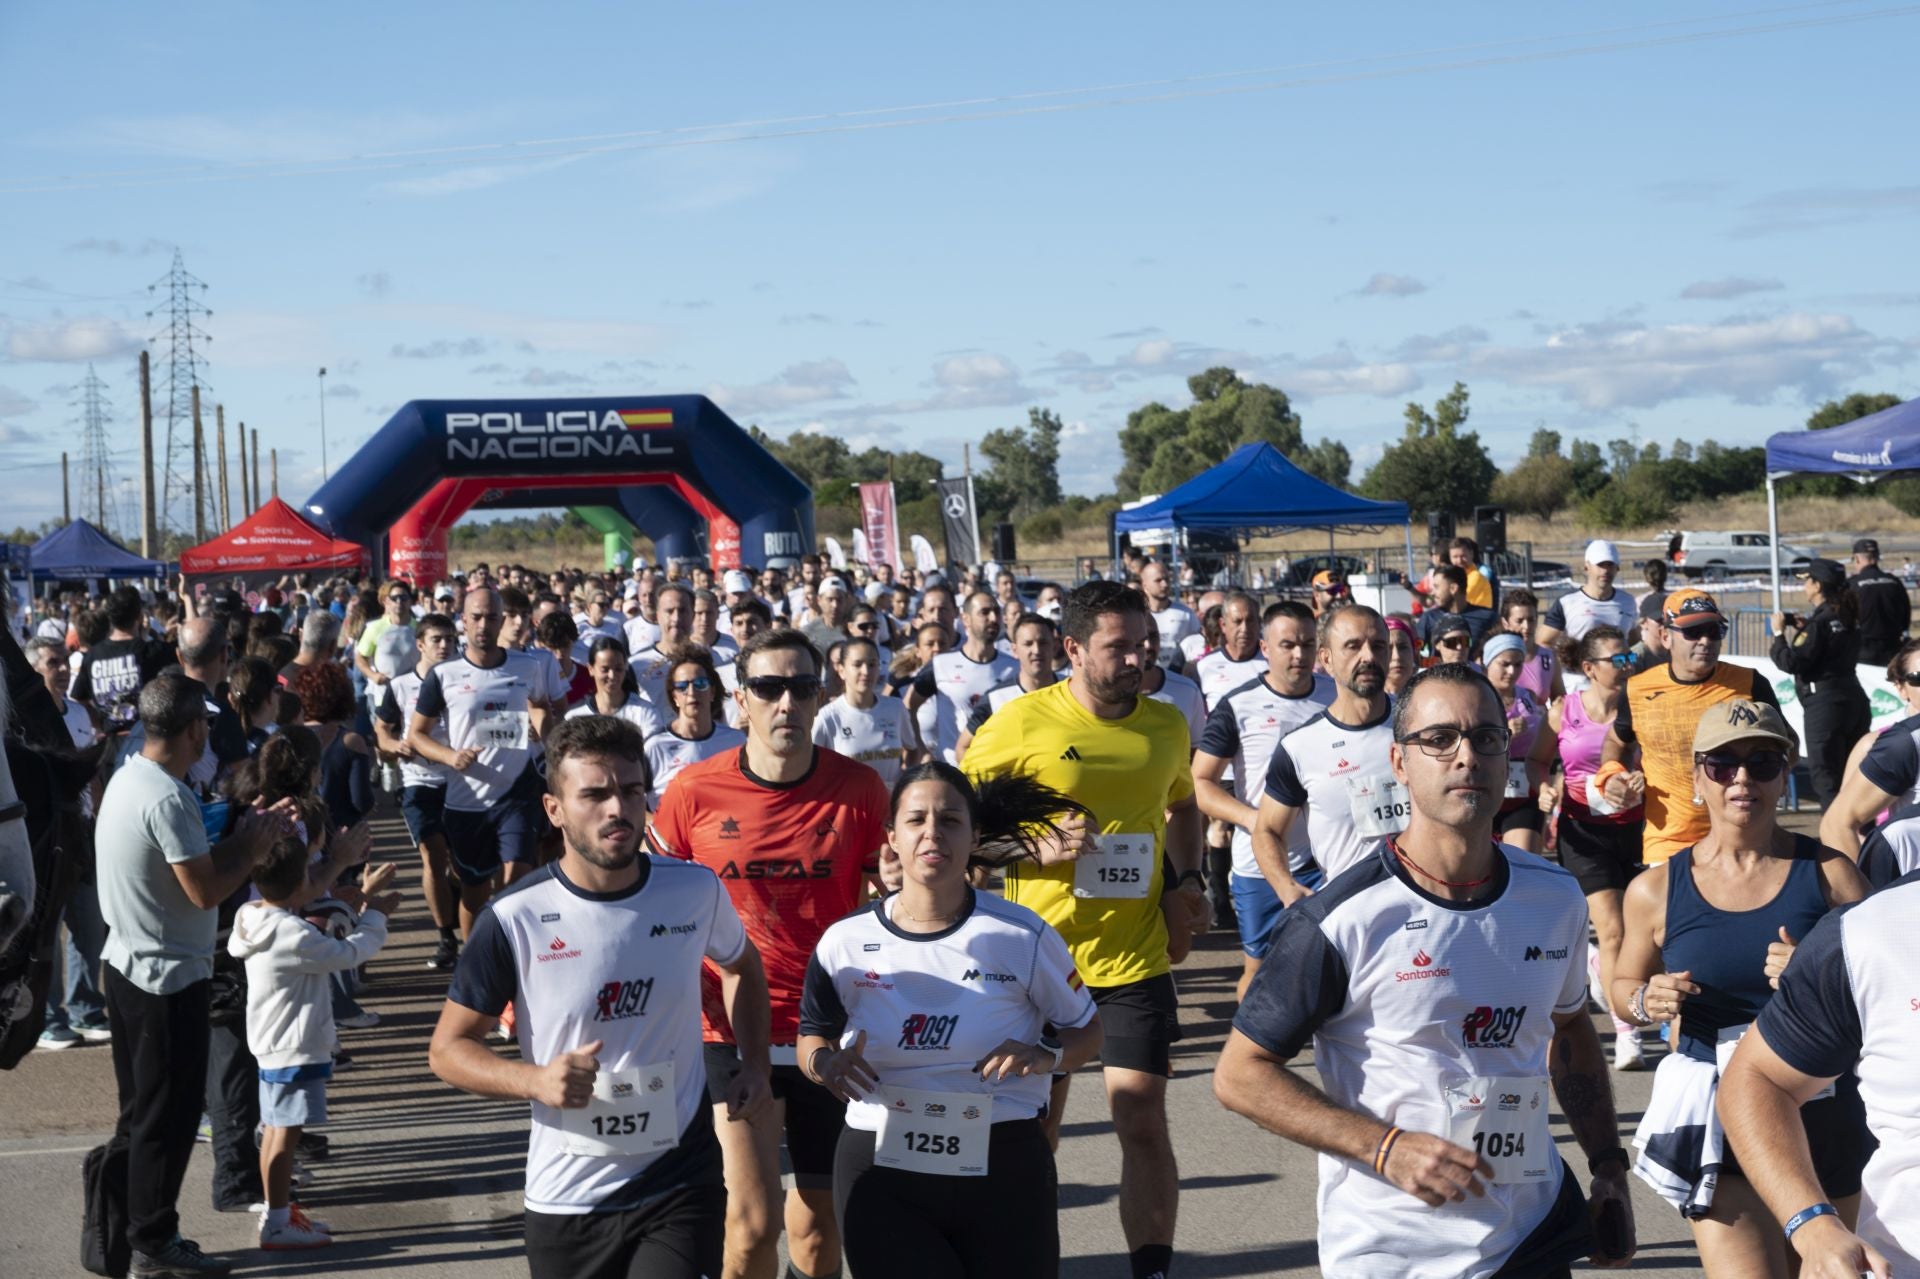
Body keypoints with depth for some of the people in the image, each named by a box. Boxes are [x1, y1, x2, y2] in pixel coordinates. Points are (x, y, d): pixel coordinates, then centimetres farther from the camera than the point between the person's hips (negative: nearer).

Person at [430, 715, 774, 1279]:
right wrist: (536, 1080, -22)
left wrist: (754, 1063, 4)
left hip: (681, 1187, 0)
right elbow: (448, 1048, -4)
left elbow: (742, 965, 18)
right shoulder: (515, 920, -13)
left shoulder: (697, 891, -5)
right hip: (566, 1202, 0)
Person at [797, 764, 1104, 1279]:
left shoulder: (1022, 936, -4)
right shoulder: (845, 942, -1)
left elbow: (1086, 1030, 7)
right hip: (881, 1171, 0)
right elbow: (812, 1037, 14)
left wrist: (1047, 1055, -14)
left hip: (1004, 1170, 0)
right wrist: (823, 1061, -9)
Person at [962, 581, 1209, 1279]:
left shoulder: (1167, 724, 2)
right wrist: (1035, 850, -19)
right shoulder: (1020, 722, -10)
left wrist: (1185, 880, 5)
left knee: (1143, 1122, -1)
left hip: (1135, 956, 2)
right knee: (1035, 1130, 11)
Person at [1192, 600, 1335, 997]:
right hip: (1259, 865, -2)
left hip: (1325, 860, 2)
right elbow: (1200, 782, -6)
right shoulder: (1238, 706, -7)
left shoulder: (1337, 695, 2)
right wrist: (1251, 817, -22)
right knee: (1259, 966, 10)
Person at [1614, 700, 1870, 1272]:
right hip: (1716, 1115, -1)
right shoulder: (1657, 890, -1)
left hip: (1823, 1112, 1)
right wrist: (1647, 1002, -7)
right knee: (1745, 1269, -13)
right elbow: (1624, 984, 16)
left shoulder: (1828, 872, -3)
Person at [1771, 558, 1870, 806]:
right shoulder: (1848, 617, 9)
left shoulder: (1819, 622, -15)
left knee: (1826, 777, -3)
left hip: (1824, 704, -8)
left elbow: (1792, 663, -18)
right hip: (1854, 699, 9)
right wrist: (1805, 628, 14)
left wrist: (1779, 633, -5)